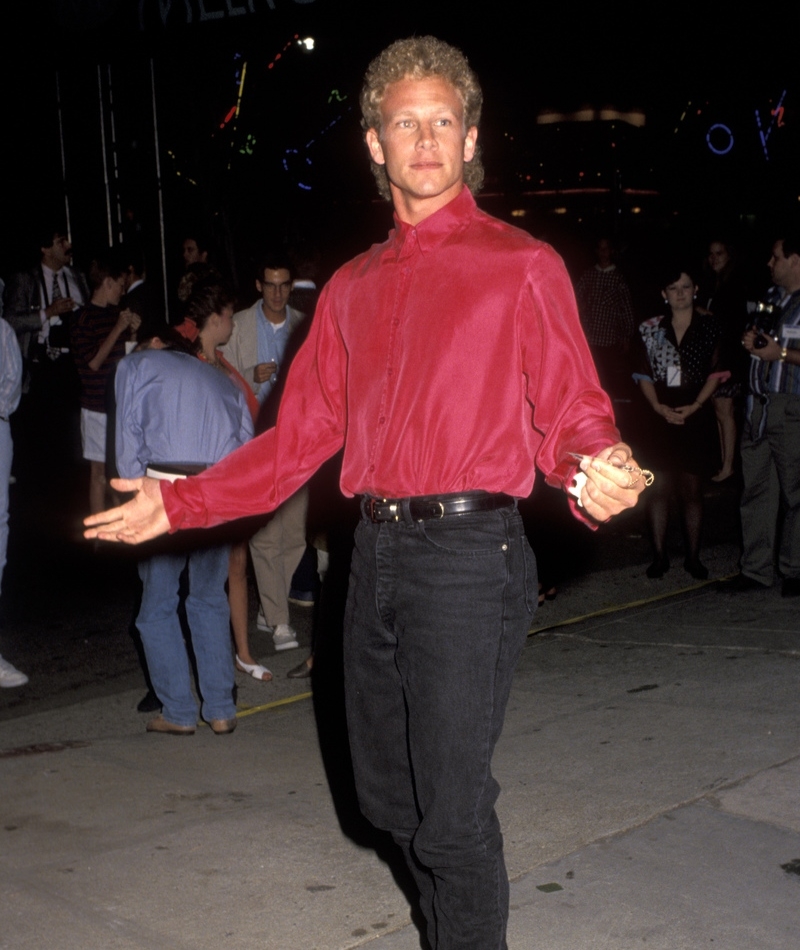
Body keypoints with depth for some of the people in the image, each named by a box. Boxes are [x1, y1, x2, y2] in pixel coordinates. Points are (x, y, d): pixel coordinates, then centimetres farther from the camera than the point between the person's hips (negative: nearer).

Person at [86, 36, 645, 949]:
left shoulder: (521, 266, 0)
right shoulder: (352, 287, 16)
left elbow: (570, 414, -4)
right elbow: (302, 434, 17)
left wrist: (596, 471, -27)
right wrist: (178, 503, 14)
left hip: (467, 555, -6)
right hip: (376, 554, 6)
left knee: (451, 811, -5)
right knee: (387, 795, 15)